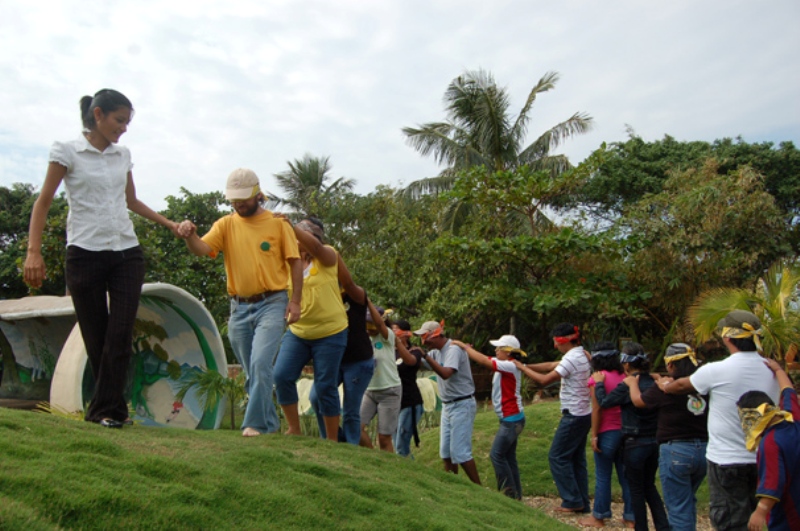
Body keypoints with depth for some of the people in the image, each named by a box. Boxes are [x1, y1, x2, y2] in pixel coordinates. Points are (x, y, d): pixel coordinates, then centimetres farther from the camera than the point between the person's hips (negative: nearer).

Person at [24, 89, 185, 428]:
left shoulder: (123, 155, 12)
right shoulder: (67, 151, -1)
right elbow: (43, 202, -3)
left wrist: (170, 225, 18)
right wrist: (33, 251, -13)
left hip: (127, 253, 4)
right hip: (85, 254, -4)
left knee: (120, 334, -6)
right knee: (96, 336, 1)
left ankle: (105, 409, 1)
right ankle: (112, 408, 15)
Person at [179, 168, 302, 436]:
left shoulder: (278, 224, 1)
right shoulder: (226, 224, 7)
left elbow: (295, 262, 1)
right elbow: (202, 249, -8)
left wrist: (295, 301, -7)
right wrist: (190, 235, -30)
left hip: (272, 304, -4)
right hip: (239, 308, 4)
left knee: (260, 364, -19)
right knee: (252, 373, 12)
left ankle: (255, 424, -9)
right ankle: (270, 423, 27)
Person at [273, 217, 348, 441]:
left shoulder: (328, 255, -6)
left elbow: (314, 247, -27)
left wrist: (290, 226, -34)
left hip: (330, 333, -4)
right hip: (297, 332, 4)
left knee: (325, 387, 1)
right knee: (282, 375, -10)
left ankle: (332, 440, 16)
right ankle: (294, 429, 8)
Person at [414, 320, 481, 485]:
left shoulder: (454, 349, -18)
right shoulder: (436, 352, 9)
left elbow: (446, 374, -32)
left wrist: (426, 356, -30)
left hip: (462, 405, -9)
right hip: (448, 405, 9)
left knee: (460, 452, -9)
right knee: (445, 451, 11)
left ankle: (478, 488, 1)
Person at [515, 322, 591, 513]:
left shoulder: (572, 358, -19)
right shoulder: (581, 355, 11)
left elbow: (544, 380, -21)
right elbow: (551, 365, 15)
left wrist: (522, 368, -11)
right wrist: (527, 365, 7)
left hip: (573, 416, -9)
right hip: (584, 414, 9)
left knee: (557, 456, 0)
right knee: (576, 458, 14)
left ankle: (572, 501, 5)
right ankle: (582, 503, 19)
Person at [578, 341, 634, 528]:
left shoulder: (597, 379, -10)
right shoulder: (624, 376, 5)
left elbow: (597, 410, -13)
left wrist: (594, 436, -8)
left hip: (607, 433, -5)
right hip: (625, 431, 5)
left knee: (603, 476, 4)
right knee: (625, 475, 12)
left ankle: (598, 517, 14)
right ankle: (630, 517, 18)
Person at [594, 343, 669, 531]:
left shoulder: (626, 386, -18)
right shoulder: (653, 383, 0)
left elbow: (604, 402, -10)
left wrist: (599, 383, 7)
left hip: (635, 444, -6)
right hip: (654, 442, 6)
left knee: (636, 490, 9)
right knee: (649, 486, 21)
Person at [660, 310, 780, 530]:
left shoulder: (716, 371, -16)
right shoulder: (772, 370, -1)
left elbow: (681, 386, 2)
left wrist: (665, 385, 22)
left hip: (726, 460, -5)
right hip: (762, 460, 6)